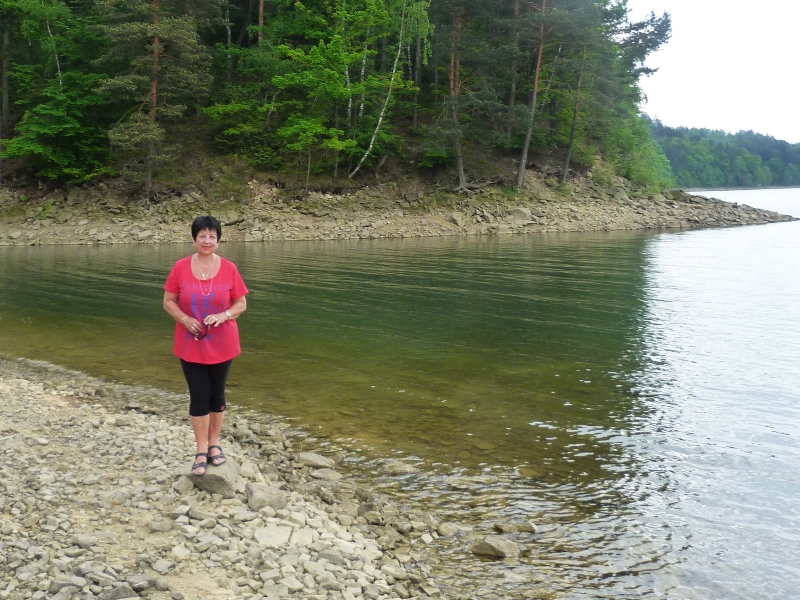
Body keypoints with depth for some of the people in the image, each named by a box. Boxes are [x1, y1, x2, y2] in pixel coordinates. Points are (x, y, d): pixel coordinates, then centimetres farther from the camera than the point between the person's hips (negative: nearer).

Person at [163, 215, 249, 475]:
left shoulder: (229, 269, -6)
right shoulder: (180, 268, -5)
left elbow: (241, 303, 0)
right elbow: (168, 301, 1)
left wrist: (223, 316, -19)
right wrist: (185, 319, -17)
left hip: (222, 345, 1)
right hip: (191, 345, 0)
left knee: (217, 394, 11)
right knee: (199, 396, 3)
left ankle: (214, 444, 27)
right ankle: (201, 451, 14)